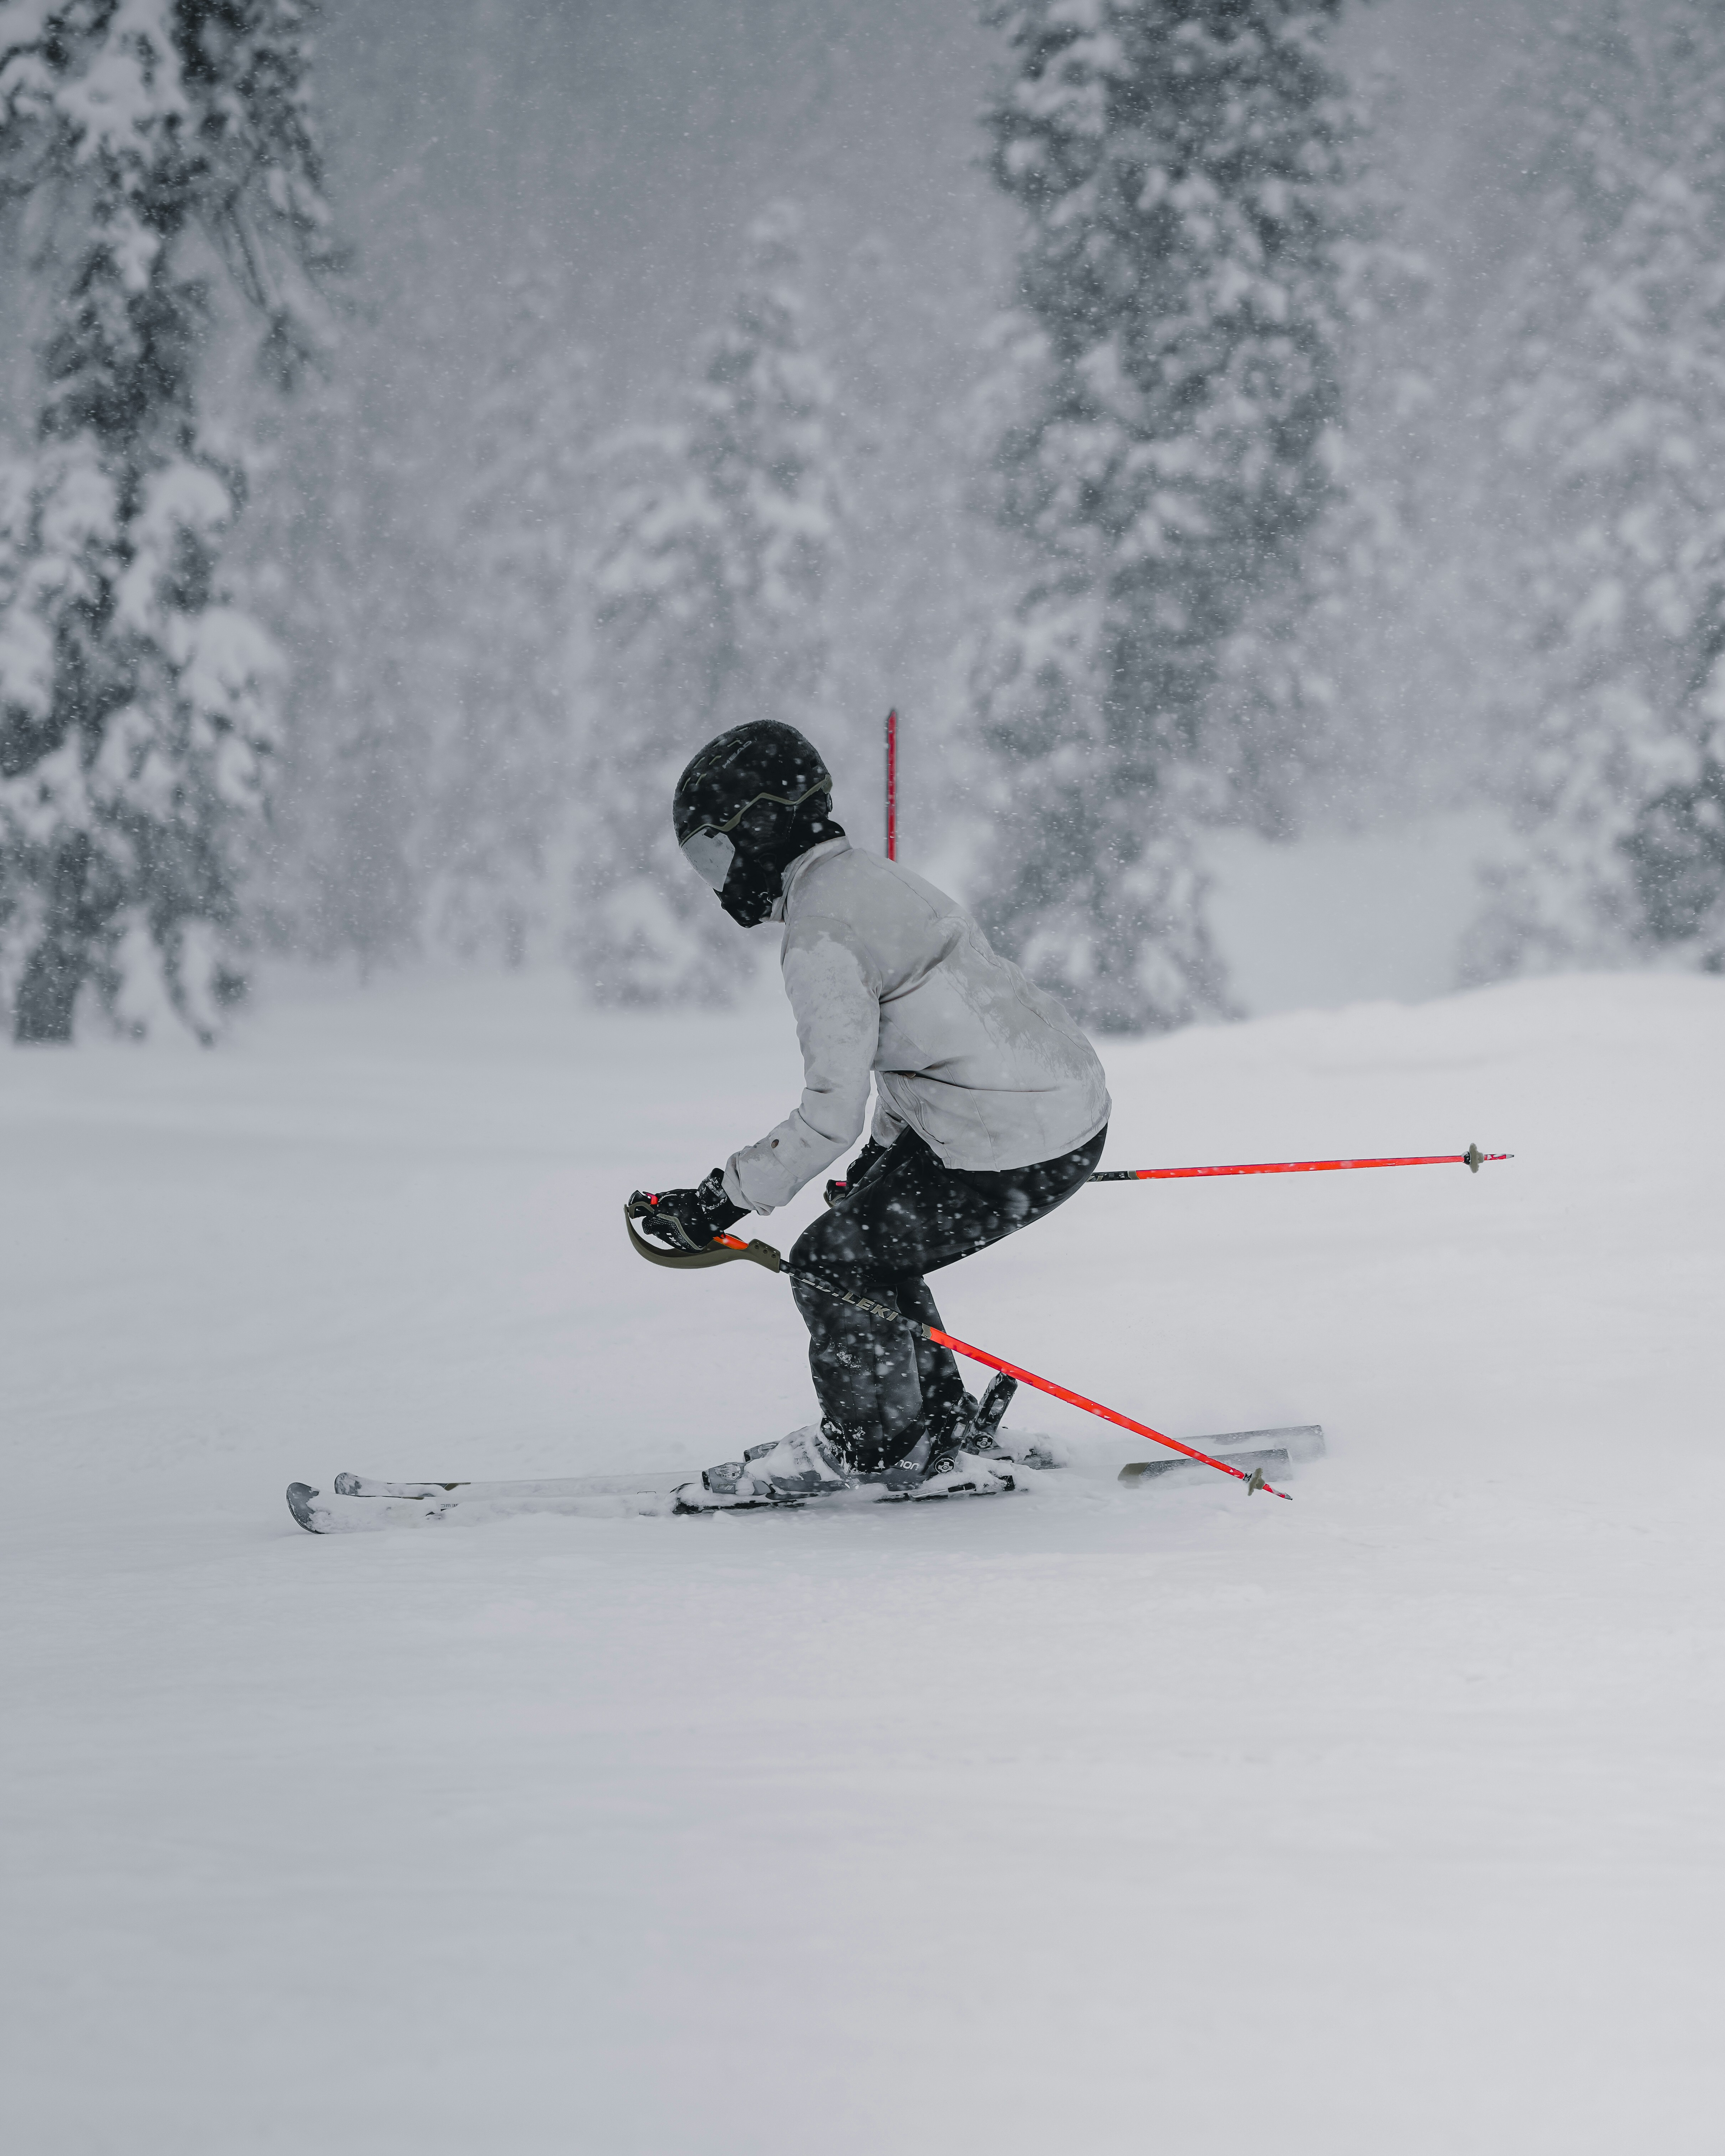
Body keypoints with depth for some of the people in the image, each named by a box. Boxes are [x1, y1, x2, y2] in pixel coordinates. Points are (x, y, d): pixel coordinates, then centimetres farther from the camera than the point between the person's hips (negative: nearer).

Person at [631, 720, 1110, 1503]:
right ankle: (945, 1428, 29)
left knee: (833, 1263, 1)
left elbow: (831, 1117, -19)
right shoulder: (872, 880, 13)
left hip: (1013, 1155, -10)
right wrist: (882, 1156, 31)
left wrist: (715, 1204, -12)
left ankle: (871, 1444, 18)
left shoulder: (822, 938, -17)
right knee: (873, 1246, 20)